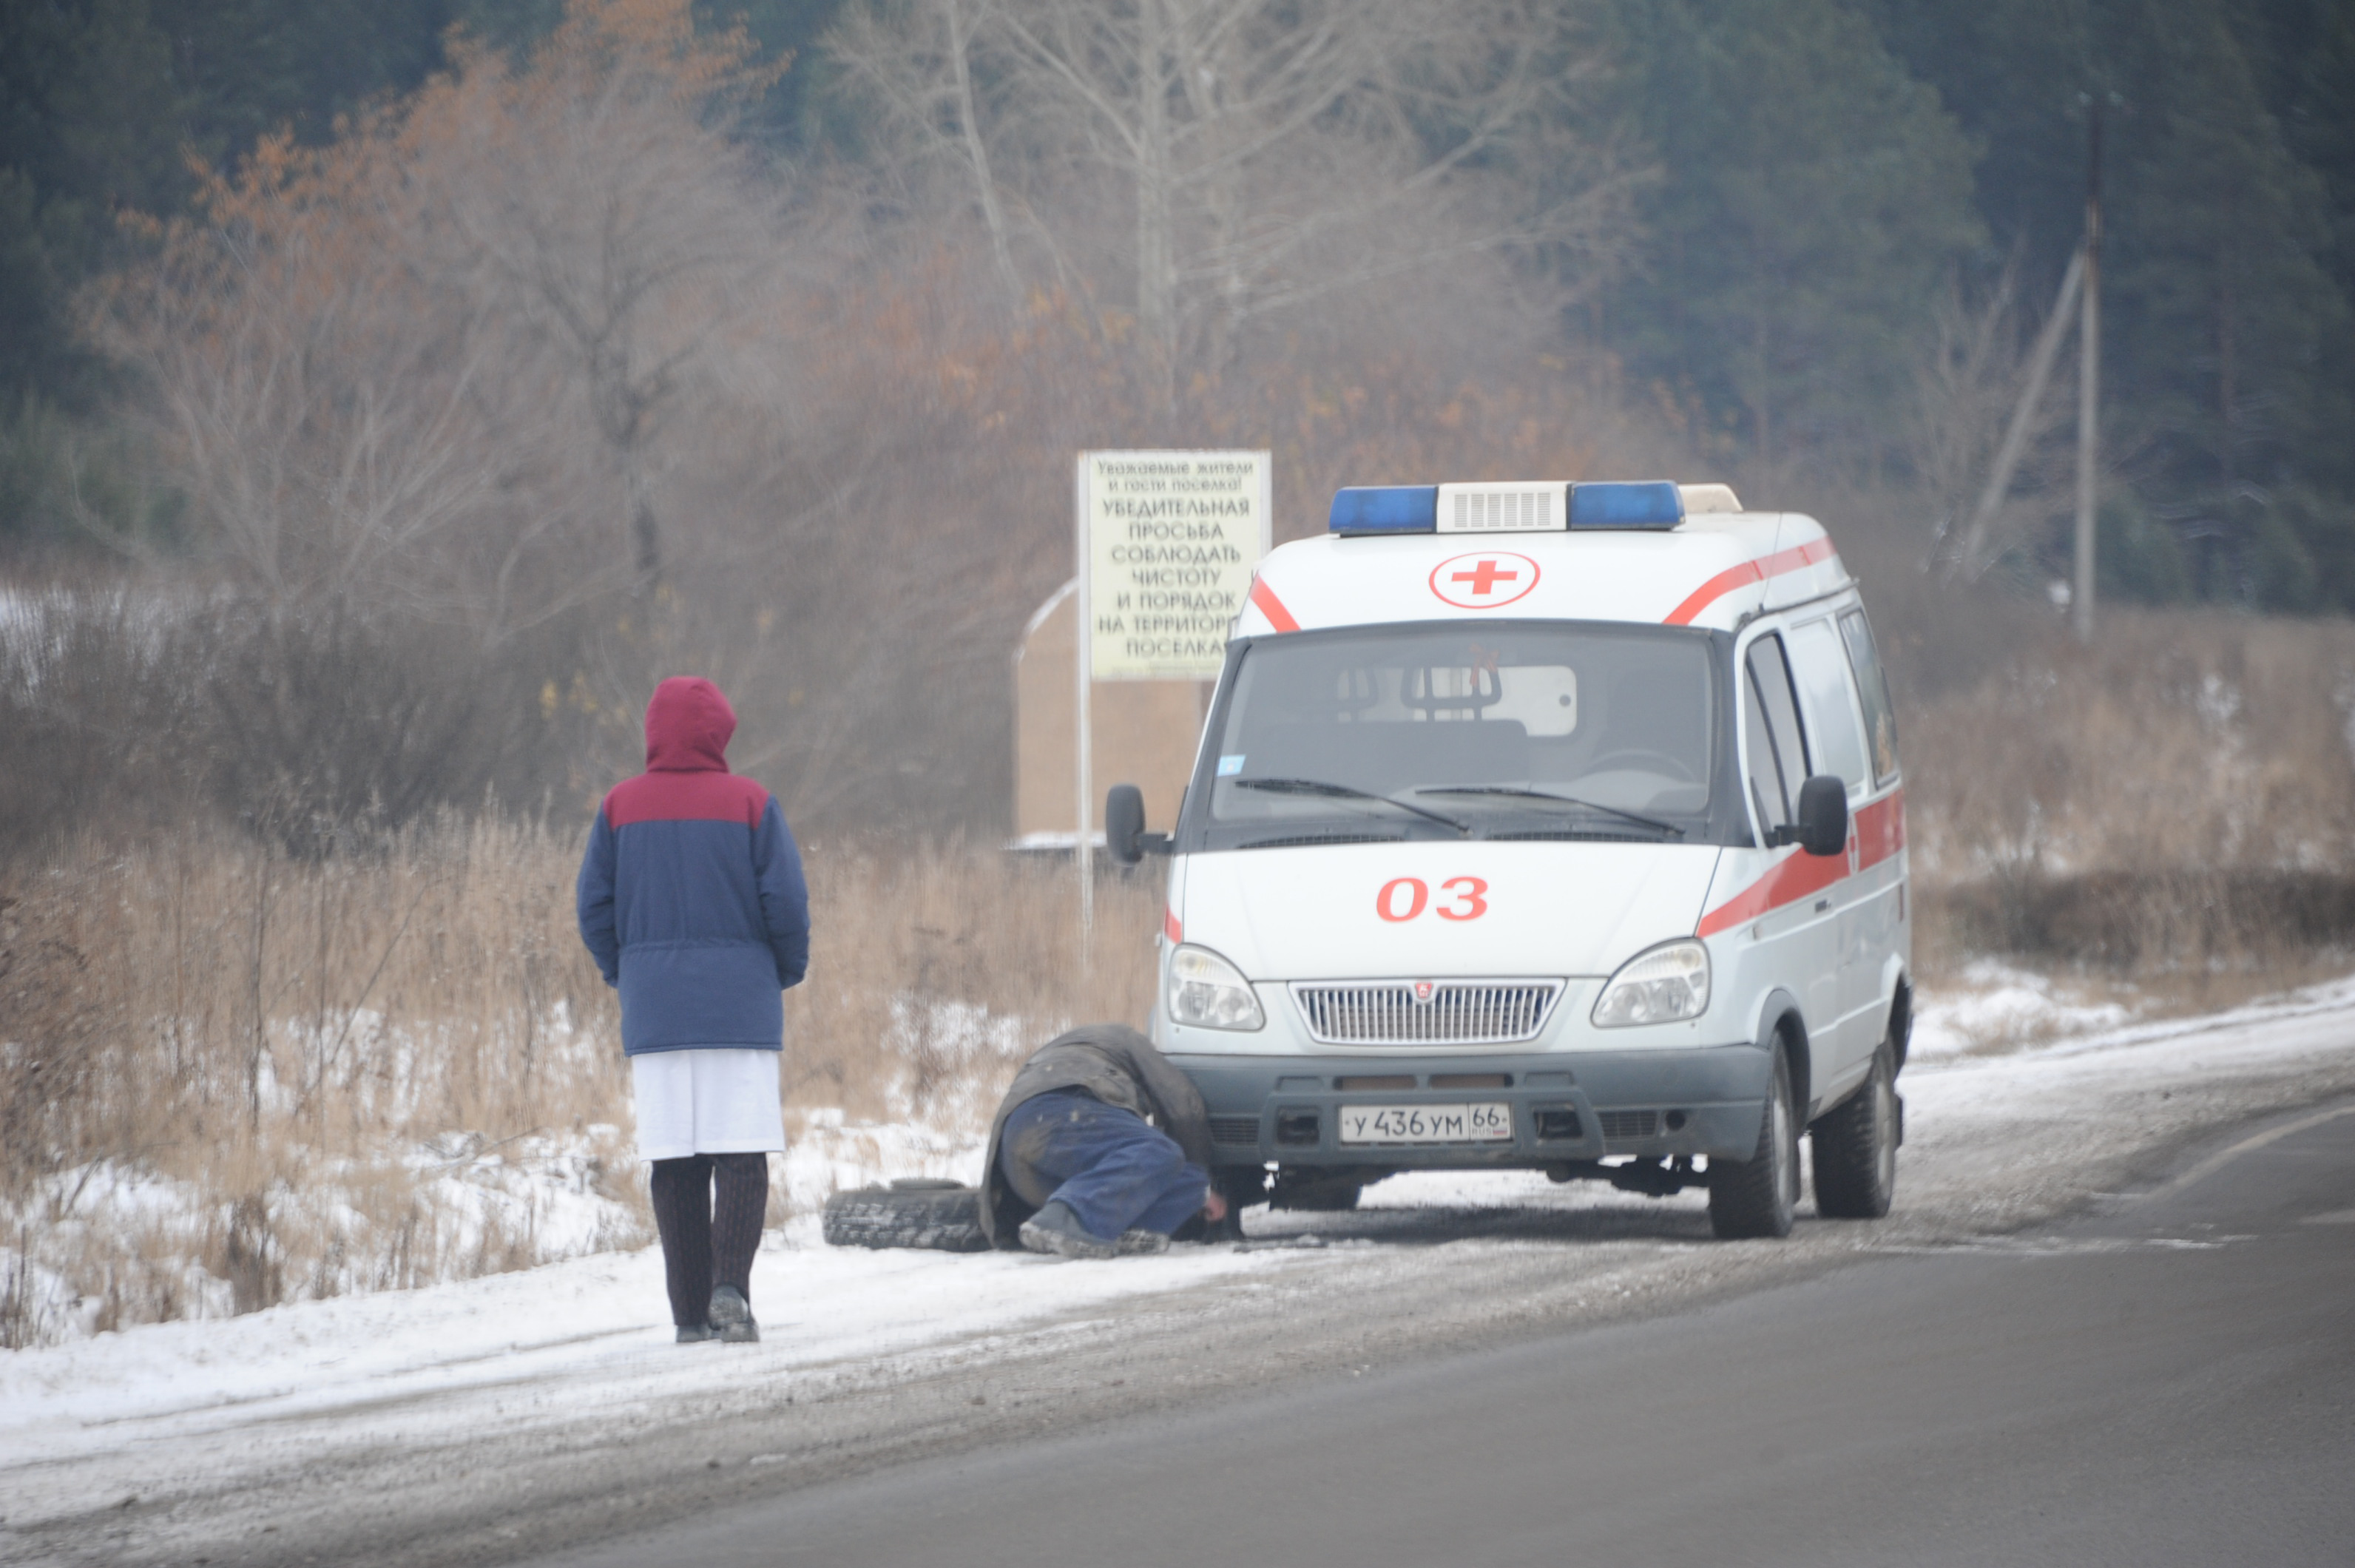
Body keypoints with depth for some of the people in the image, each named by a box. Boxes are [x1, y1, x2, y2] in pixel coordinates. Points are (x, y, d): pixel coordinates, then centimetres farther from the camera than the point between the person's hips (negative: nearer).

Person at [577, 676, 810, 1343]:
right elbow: (785, 904, -5)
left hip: (654, 1012, 2)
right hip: (740, 1008, -2)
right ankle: (729, 1288, -18)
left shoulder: (621, 807, 3)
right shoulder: (750, 804, -3)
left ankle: (691, 1312, 2)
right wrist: (785, 971, 12)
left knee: (675, 1166, 5)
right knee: (741, 1157, -1)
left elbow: (595, 908, 3)